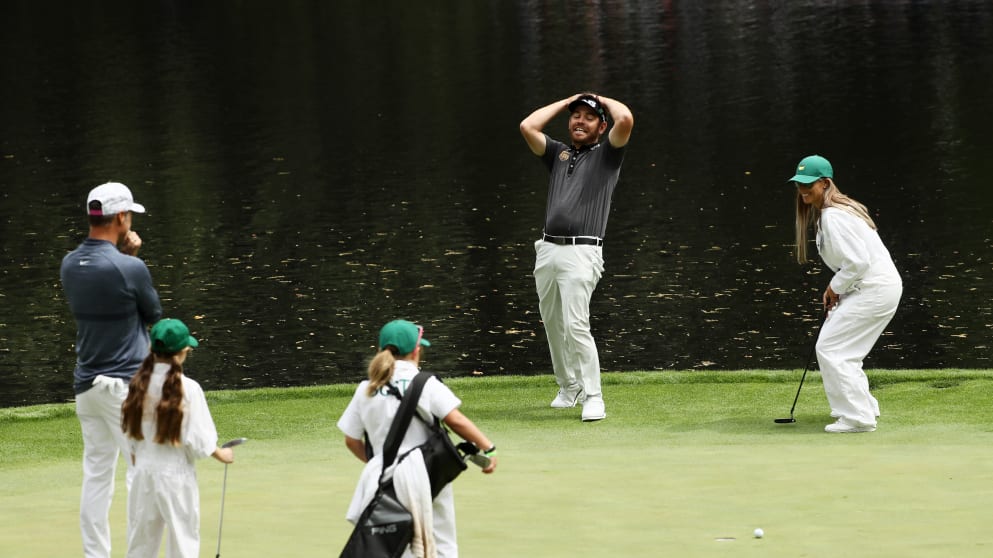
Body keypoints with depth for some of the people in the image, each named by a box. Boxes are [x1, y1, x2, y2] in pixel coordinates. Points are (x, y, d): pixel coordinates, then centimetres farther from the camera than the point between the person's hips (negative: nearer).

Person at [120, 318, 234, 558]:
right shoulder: (187, 388, -16)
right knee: (183, 539, 6)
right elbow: (198, 439, -13)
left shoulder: (139, 385, -2)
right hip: (176, 474, -4)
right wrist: (221, 455, 5)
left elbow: (130, 434, 6)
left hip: (144, 473, 4)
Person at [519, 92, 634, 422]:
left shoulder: (607, 154, 9)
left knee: (575, 325, -15)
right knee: (553, 325, 10)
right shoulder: (559, 154, 22)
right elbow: (528, 127, 10)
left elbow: (625, 120, -9)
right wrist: (567, 102, 18)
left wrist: (603, 100, 11)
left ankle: (593, 398, -11)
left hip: (581, 252, -6)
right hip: (548, 249, 6)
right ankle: (568, 388, 24)